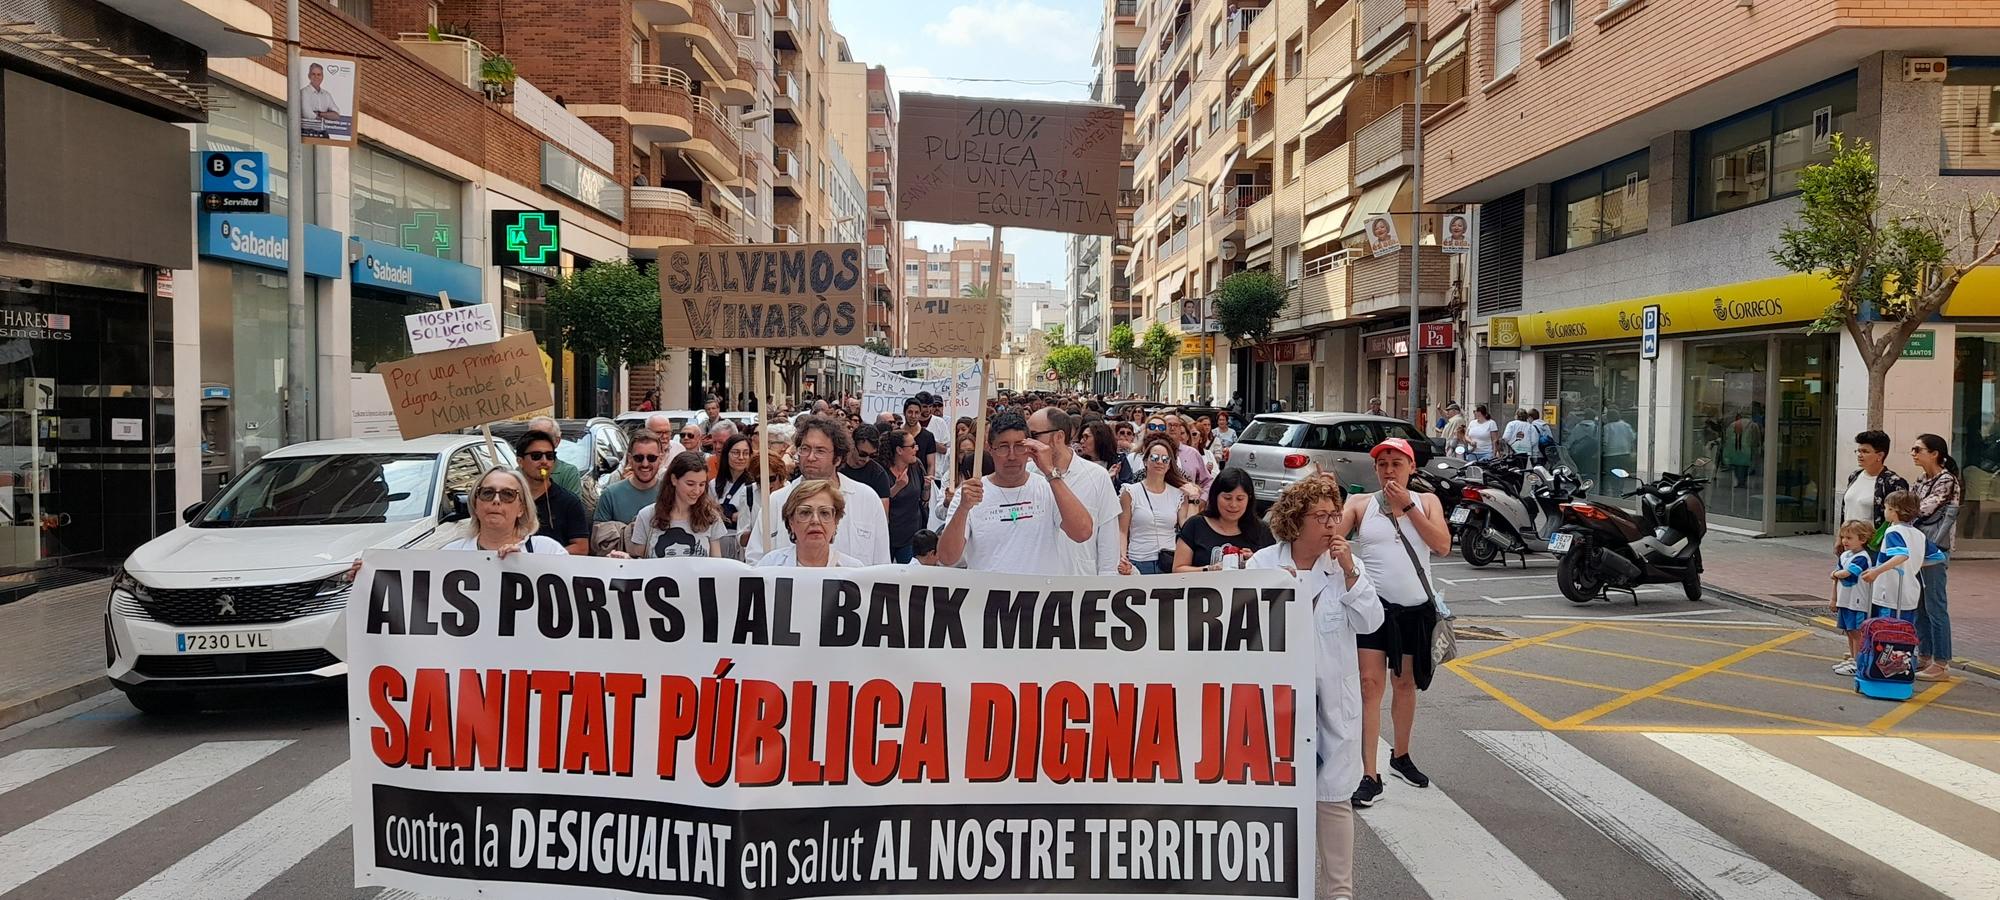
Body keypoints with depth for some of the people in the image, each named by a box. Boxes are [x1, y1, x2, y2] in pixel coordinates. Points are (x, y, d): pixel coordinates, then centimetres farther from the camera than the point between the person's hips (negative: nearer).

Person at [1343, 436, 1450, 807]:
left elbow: (1443, 545, -8)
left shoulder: (1426, 501, 7)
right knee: (1370, 684, -10)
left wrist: (1407, 506, -12)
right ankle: (1370, 776, -9)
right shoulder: (1360, 504, 2)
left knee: (1406, 684, 16)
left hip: (1416, 608, 3)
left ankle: (1401, 756, 37)